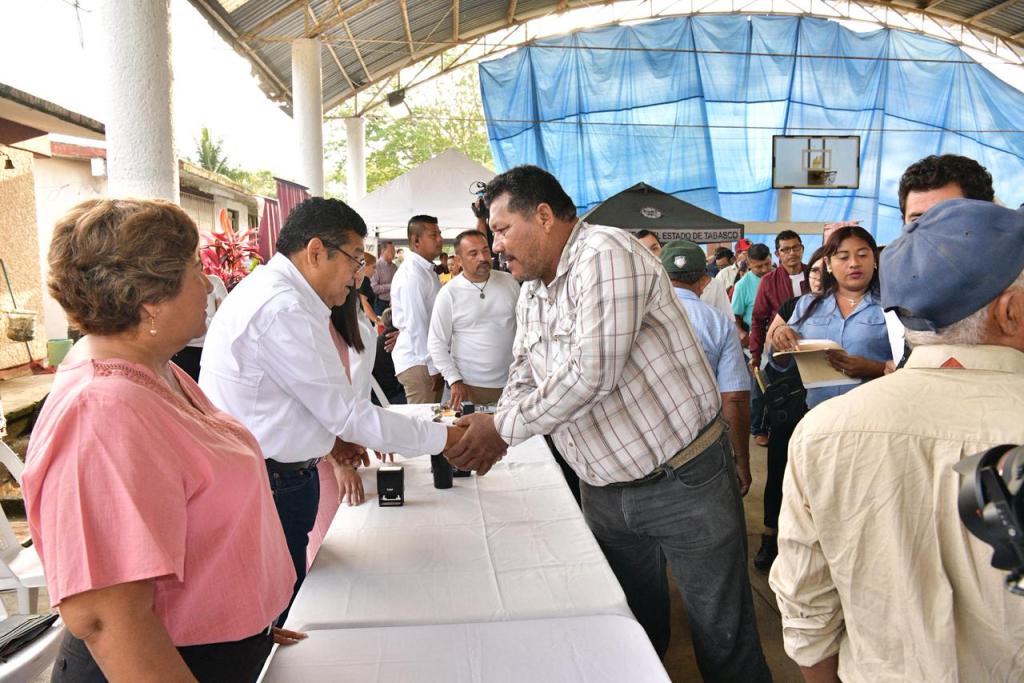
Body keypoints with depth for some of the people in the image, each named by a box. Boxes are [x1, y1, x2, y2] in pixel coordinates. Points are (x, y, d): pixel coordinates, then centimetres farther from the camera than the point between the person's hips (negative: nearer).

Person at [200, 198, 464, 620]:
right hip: (269, 486, -10)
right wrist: (443, 439, -12)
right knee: (277, 616, 4)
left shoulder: (267, 290, 11)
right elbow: (349, 414, -20)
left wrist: (328, 436, 7)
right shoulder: (283, 309, -22)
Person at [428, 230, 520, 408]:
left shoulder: (510, 282, 5)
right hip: (470, 387, -3)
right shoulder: (448, 293, -5)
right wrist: (454, 381, -10)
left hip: (511, 382, 3)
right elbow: (436, 343, -4)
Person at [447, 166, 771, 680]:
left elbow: (592, 372, -28)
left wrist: (503, 428, -19)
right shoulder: (531, 291, 8)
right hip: (604, 490, 8)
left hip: (683, 482, -7)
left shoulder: (606, 254, -19)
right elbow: (524, 377, 14)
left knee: (722, 637, 8)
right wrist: (490, 431, -6)